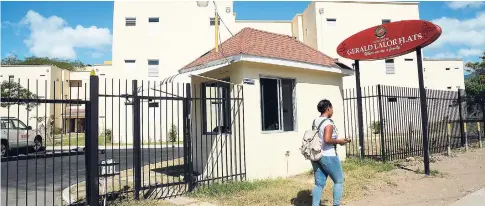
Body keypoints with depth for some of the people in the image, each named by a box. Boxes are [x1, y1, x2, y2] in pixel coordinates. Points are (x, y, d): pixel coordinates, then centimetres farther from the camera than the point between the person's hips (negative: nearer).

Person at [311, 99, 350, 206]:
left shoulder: (315, 121, 9)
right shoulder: (328, 123, -17)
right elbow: (327, 140, -28)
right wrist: (338, 141, -13)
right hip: (328, 156, -7)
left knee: (319, 183, 10)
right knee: (339, 180, 12)